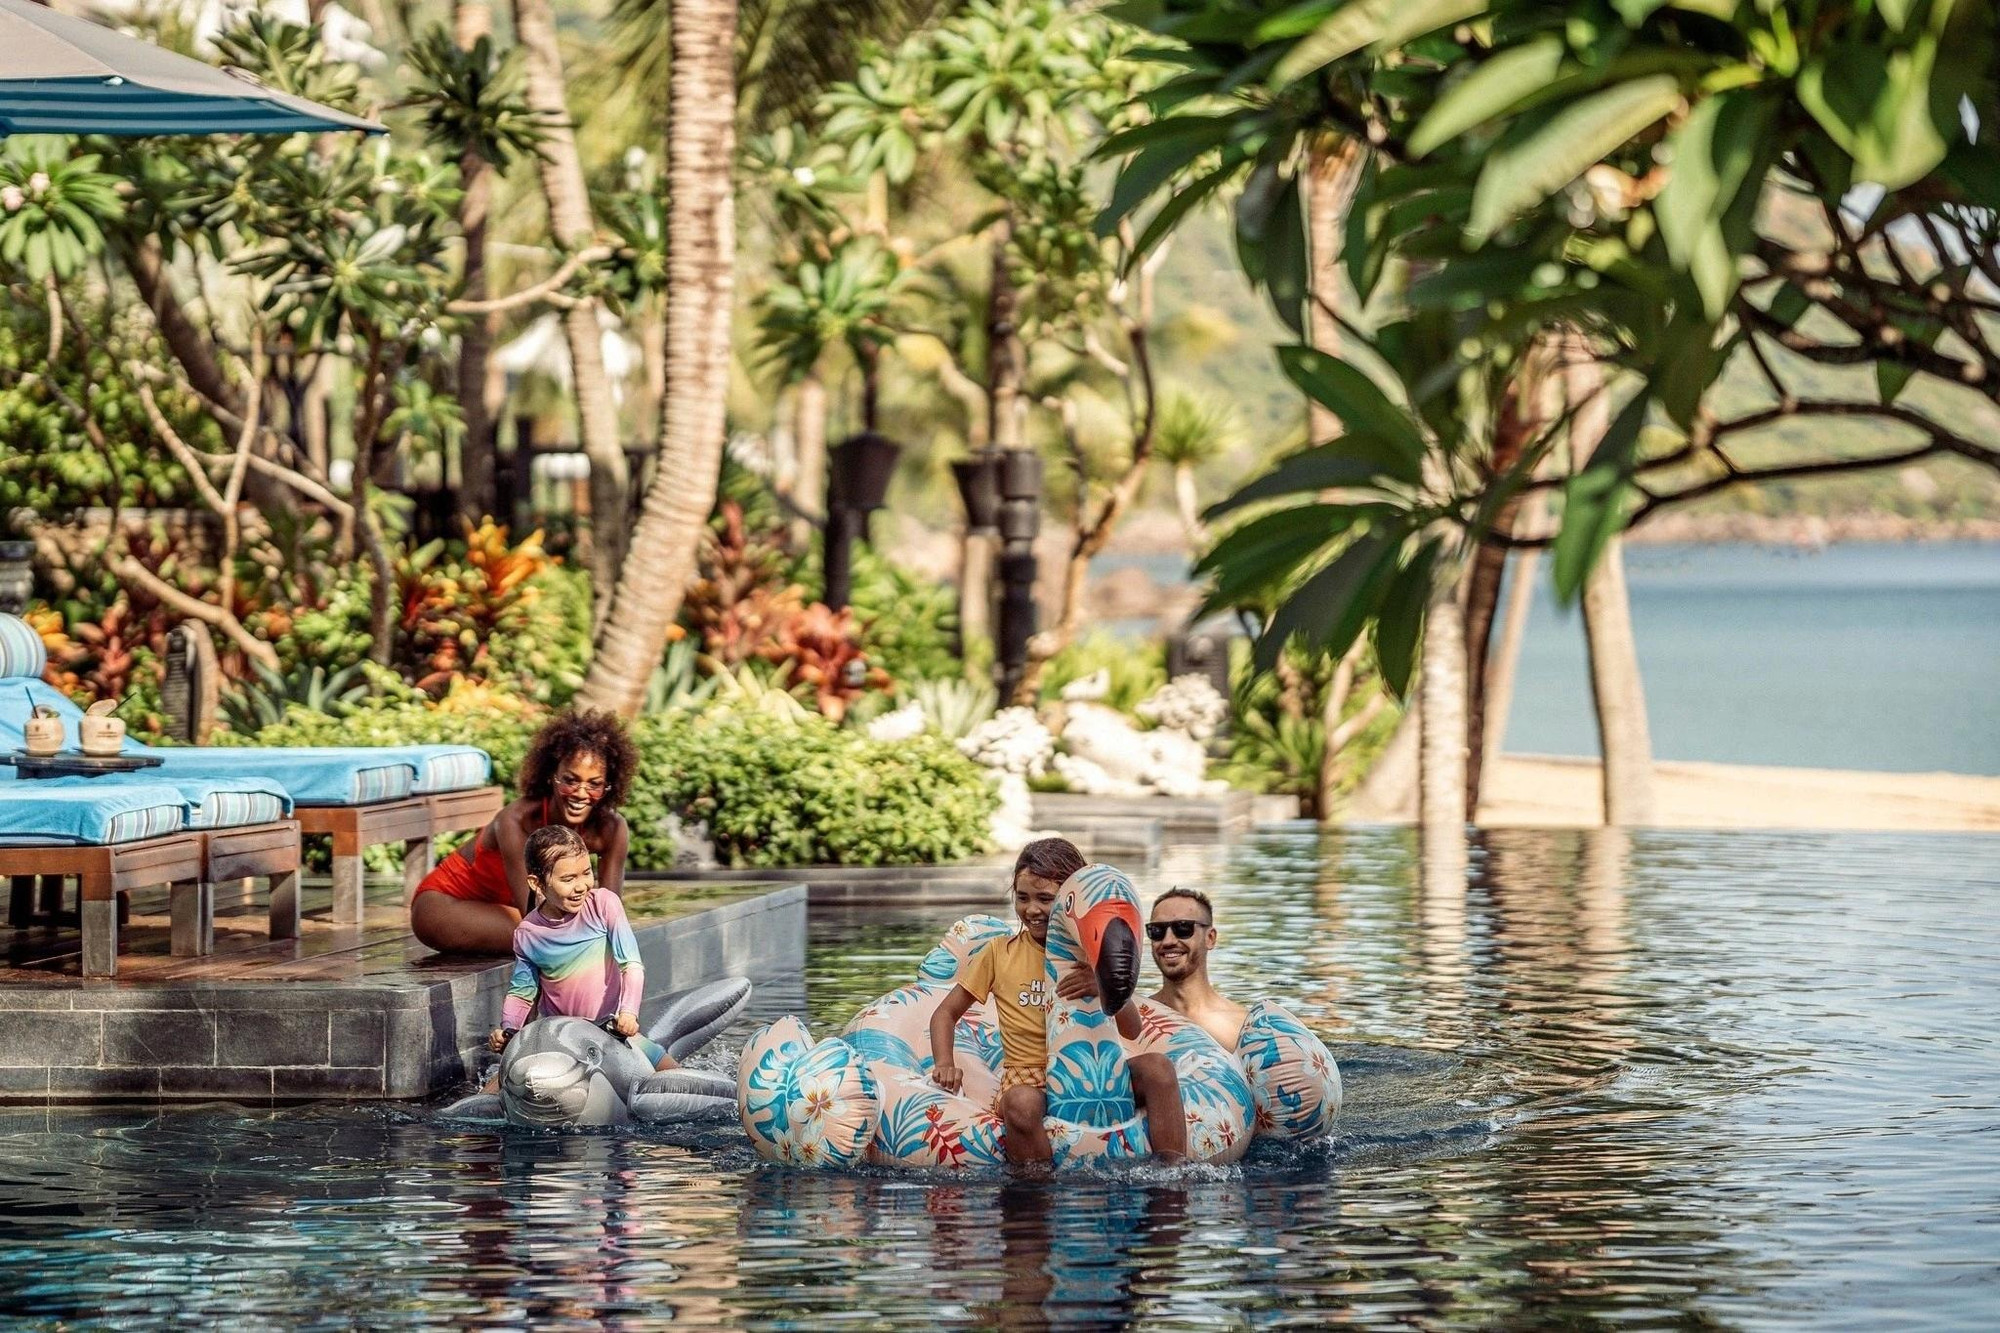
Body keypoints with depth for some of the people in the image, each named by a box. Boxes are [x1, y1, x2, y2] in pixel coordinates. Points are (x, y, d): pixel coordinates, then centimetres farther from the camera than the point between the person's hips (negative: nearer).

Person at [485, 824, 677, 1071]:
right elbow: (521, 993, 6)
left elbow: (632, 965, -14)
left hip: (613, 1030, 0)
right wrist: (508, 1030, -12)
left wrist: (628, 1012, -29)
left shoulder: (603, 904, -9)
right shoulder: (527, 934, -4)